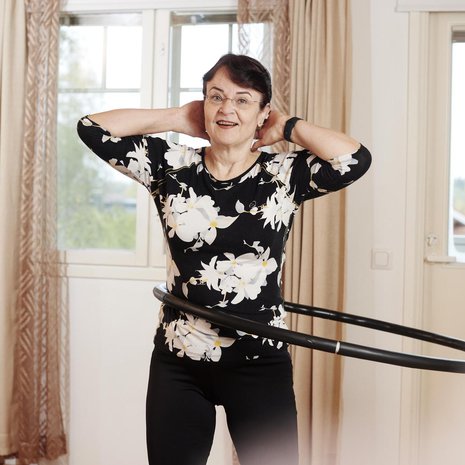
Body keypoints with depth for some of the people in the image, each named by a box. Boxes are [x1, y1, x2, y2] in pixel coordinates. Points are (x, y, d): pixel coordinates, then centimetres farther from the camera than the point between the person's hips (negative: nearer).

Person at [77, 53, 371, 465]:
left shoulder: (284, 175, -4)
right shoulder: (172, 167, 0)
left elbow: (355, 159, -20)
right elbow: (93, 128, -2)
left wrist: (289, 127, -6)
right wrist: (176, 119, 0)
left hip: (259, 364, -1)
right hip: (177, 362, 2)